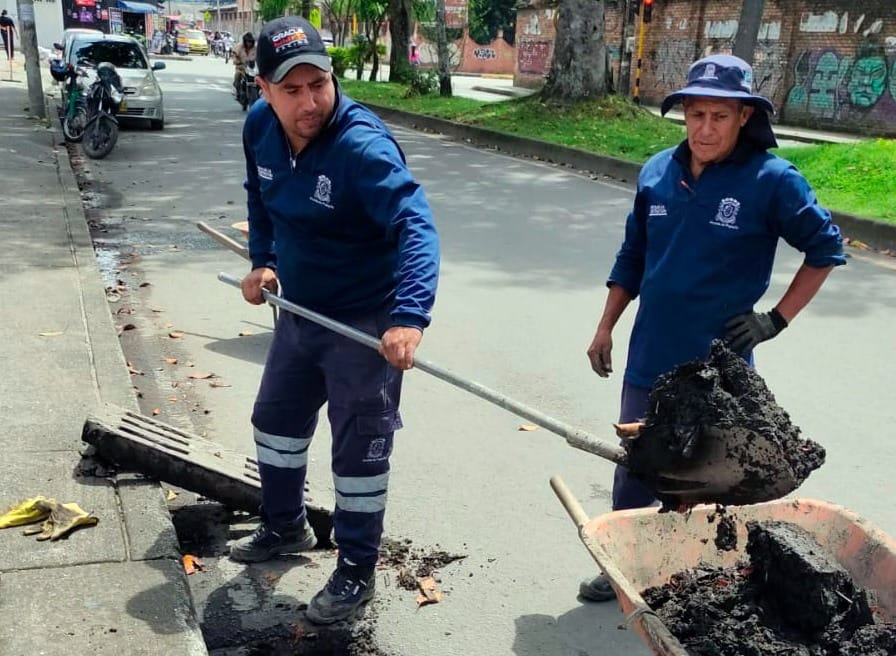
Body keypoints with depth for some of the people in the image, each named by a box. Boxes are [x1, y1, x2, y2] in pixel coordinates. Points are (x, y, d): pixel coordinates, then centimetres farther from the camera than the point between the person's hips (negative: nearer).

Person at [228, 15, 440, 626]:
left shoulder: (363, 145, -29)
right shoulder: (260, 126, -7)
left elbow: (417, 228, -40)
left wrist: (410, 316, -54)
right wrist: (262, 260, 3)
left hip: (366, 321, -7)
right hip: (298, 311, 8)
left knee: (359, 450, 5)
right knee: (277, 420, 23)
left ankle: (357, 572, 25)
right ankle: (285, 526, 48)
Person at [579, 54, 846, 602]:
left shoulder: (771, 180, -12)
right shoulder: (658, 172, 0)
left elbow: (827, 249, -1)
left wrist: (777, 319, -7)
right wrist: (605, 329, 11)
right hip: (649, 360, 4)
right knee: (633, 473, 16)